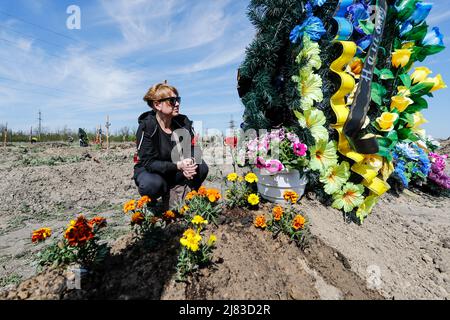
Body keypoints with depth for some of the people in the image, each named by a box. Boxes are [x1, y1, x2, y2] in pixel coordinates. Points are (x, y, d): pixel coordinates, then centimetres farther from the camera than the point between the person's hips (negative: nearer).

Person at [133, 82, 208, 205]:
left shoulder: (183, 122, -11)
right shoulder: (146, 126, -22)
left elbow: (193, 150, -9)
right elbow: (149, 163, -25)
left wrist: (189, 165, -34)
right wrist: (178, 165, -39)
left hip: (175, 171, 3)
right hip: (149, 171, -3)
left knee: (202, 168, -21)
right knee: (154, 184, -36)